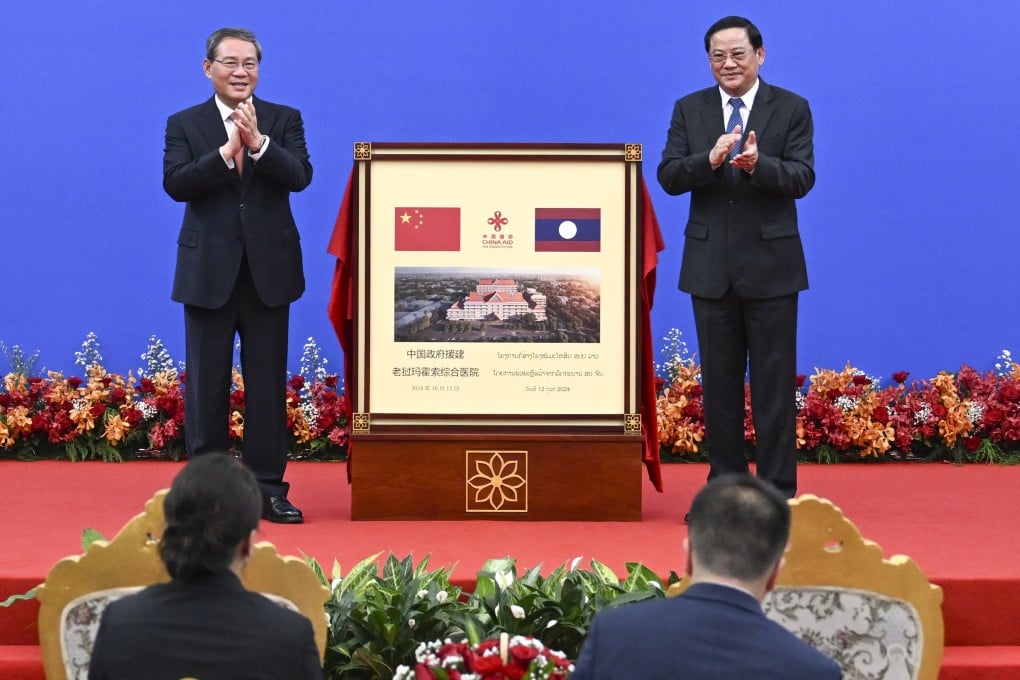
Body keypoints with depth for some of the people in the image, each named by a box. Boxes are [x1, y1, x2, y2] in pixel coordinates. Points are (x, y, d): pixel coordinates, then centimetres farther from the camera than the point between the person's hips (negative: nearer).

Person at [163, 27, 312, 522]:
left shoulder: (284, 120, 6)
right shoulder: (184, 124, 5)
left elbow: (300, 176, -9)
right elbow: (175, 184, -10)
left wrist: (257, 142, -23)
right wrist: (227, 150, -20)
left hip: (269, 270, 1)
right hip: (208, 271, 0)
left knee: (268, 383, 4)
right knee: (206, 384, 4)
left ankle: (269, 489, 11)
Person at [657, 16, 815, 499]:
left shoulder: (791, 109, 0)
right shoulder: (689, 110, 6)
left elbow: (802, 179, -10)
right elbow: (669, 177, -3)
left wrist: (758, 164, -29)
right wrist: (710, 159, -22)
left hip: (770, 265, -3)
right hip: (711, 266, 3)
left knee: (774, 382, 1)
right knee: (719, 381, 9)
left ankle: (778, 492, 6)